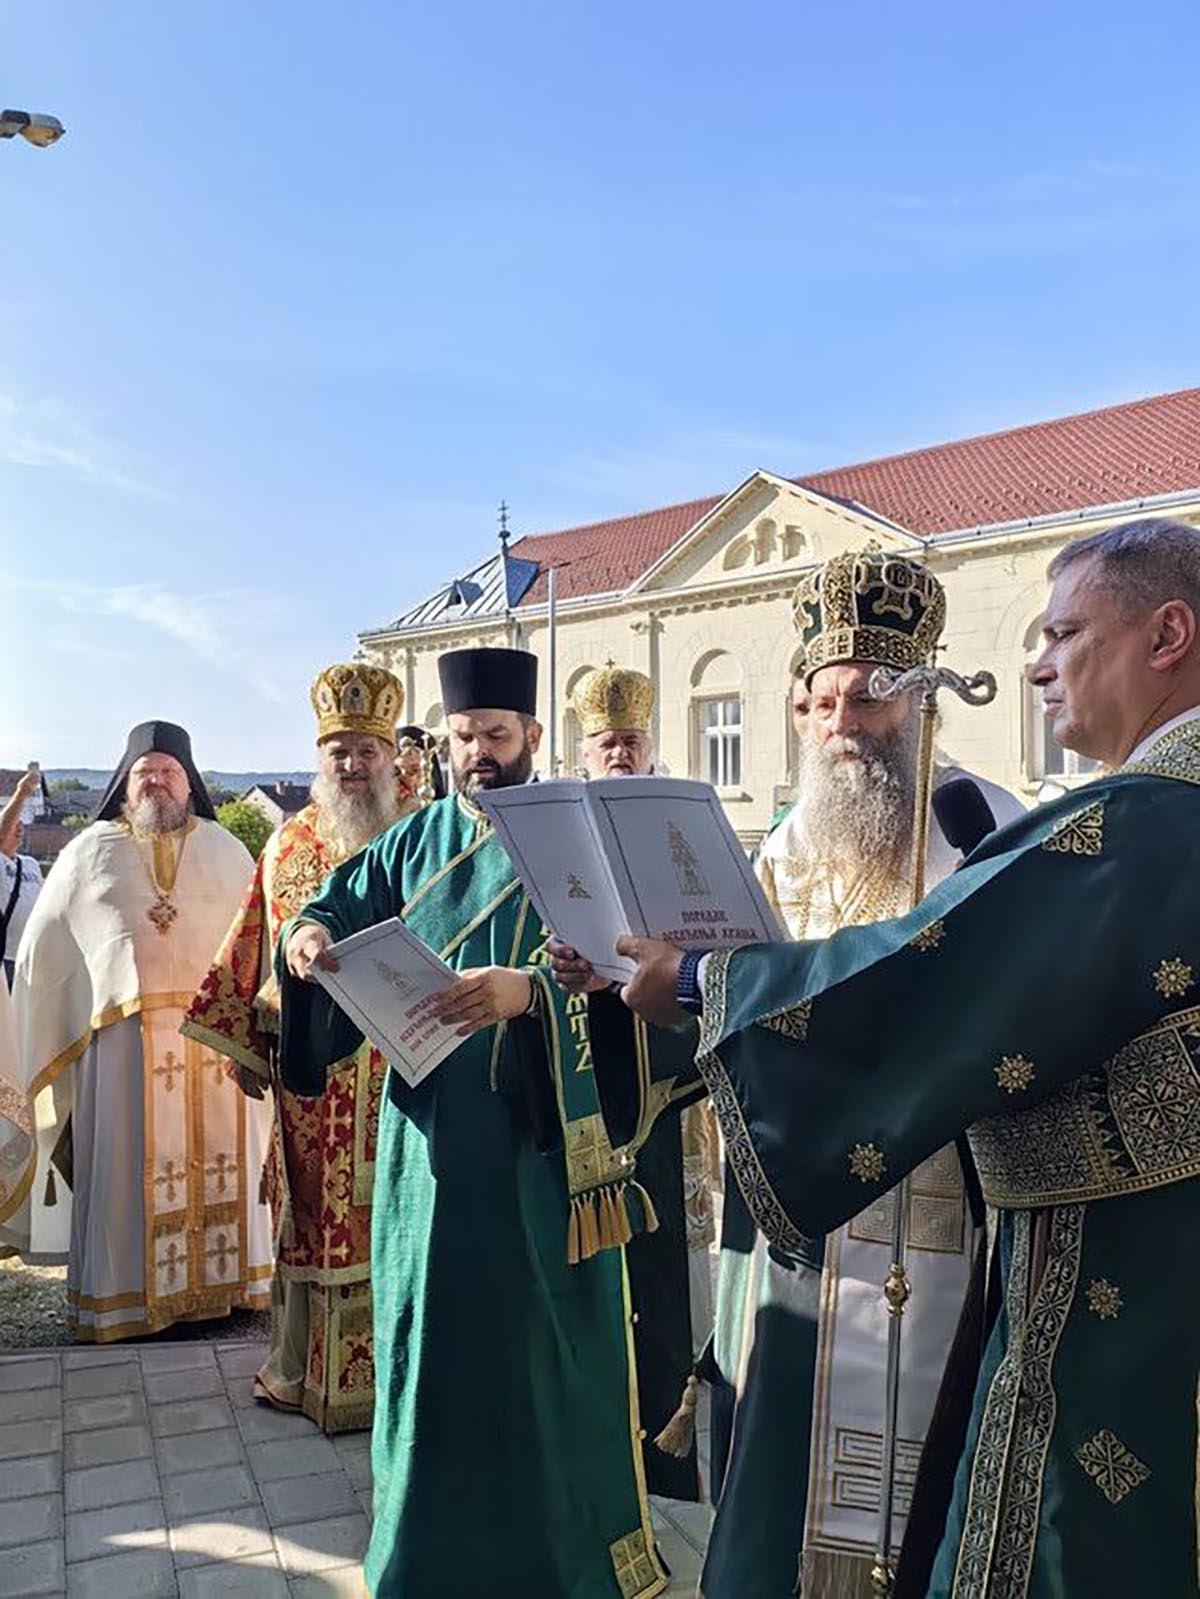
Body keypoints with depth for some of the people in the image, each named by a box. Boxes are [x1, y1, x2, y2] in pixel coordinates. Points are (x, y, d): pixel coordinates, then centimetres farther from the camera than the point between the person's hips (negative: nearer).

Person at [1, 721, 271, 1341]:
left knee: (216, 1157, 3)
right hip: (123, 1032, 0)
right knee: (127, 1161, 2)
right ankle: (124, 1292, 12)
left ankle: (220, 1279, 14)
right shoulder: (88, 852, 10)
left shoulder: (227, 851, 11)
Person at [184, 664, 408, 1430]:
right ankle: (303, 1365, 24)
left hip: (400, 1061, -2)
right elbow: (259, 947, 12)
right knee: (311, 1208, 9)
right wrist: (247, 1042, 11)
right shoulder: (290, 843, 9)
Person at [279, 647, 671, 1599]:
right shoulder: (417, 840, 11)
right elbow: (345, 907, 11)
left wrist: (526, 989, -34)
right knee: (432, 1328, 12)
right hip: (432, 1136, 4)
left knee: (544, 1330, 4)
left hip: (541, 1136, -4)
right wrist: (311, 934, -13)